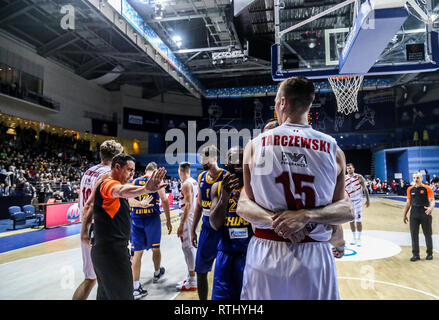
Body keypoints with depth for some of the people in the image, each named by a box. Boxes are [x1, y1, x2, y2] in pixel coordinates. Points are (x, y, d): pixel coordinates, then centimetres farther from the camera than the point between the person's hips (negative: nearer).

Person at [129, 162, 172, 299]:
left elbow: (129, 201, -4)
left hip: (136, 219, 2)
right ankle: (157, 273, 40)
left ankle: (136, 287, 5)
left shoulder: (134, 182, 10)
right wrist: (168, 220, -2)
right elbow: (164, 200, -6)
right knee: (155, 248, 18)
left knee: (137, 252, 5)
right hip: (152, 218, -2)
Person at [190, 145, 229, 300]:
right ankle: (202, 298, 32)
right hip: (206, 228, 6)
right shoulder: (201, 177, 8)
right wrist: (193, 230, 16)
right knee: (200, 271, 14)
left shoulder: (226, 177, -13)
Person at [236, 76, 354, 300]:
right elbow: (347, 211, -1)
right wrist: (307, 215, -13)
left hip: (266, 255, 0)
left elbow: (243, 206, -1)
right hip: (315, 257, 1)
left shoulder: (255, 145, -3)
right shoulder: (333, 150, -1)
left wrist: (273, 219, -15)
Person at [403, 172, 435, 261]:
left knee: (427, 234, 7)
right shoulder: (410, 189, 7)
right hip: (414, 214, 3)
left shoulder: (427, 189, -4)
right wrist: (405, 215, 13)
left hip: (425, 214, -3)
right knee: (414, 234, 2)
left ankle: (430, 253, 23)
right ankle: (416, 255, 10)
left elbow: (432, 200, -12)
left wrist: (431, 208, -34)